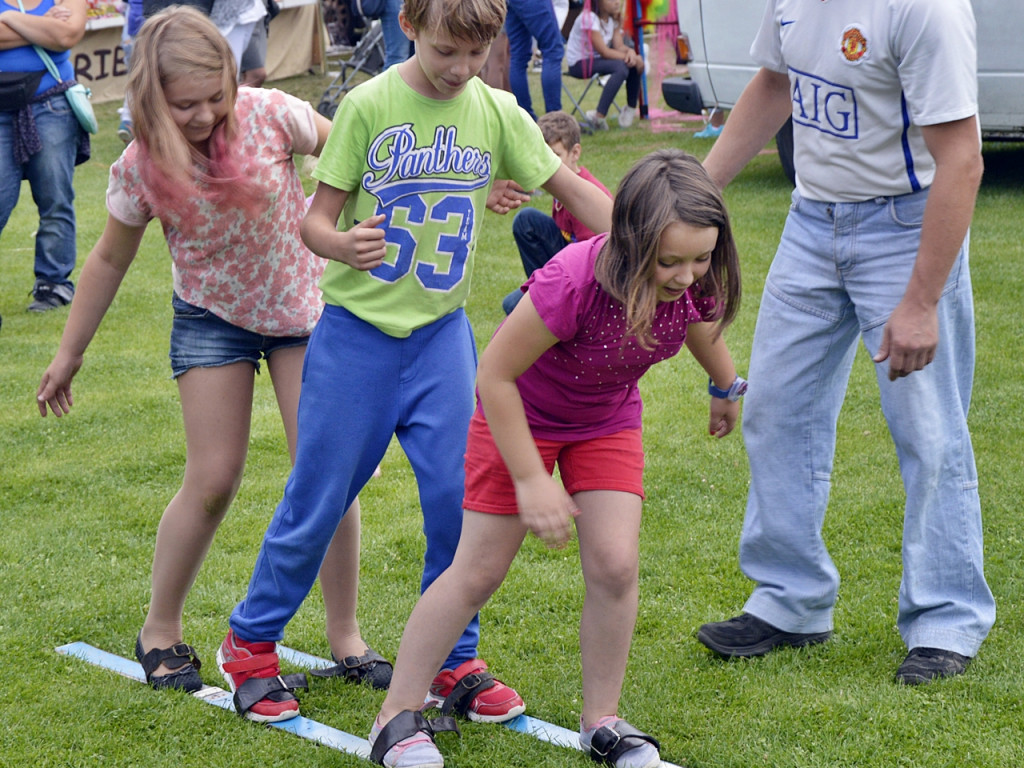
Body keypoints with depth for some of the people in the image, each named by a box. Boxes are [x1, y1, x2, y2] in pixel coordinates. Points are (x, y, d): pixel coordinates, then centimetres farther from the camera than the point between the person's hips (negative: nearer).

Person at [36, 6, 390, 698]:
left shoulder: (270, 115, -22)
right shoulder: (140, 170, -17)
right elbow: (110, 260, -2)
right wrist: (69, 354, 5)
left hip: (303, 305, 1)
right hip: (213, 321, 0)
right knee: (212, 482, -4)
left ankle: (345, 635, 8)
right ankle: (161, 631, 15)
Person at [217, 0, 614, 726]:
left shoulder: (496, 112, -1)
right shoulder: (369, 105, -9)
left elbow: (574, 188, 4)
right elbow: (317, 216, -8)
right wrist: (341, 245, -30)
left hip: (442, 332, 3)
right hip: (358, 330, -2)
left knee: (460, 495, -5)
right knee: (318, 499, 4)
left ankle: (453, 660, 13)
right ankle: (250, 641, 23)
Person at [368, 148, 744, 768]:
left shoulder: (697, 281, -24)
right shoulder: (571, 282, -41)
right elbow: (494, 375, -28)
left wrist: (729, 388, 24)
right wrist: (531, 480, -24)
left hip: (607, 422, 4)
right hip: (520, 416, -4)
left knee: (616, 566, -7)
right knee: (479, 572, 1)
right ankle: (399, 717, 15)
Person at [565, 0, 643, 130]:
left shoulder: (613, 18, 6)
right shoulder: (588, 19, -21)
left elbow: (619, 46, -3)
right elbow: (604, 52, -25)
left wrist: (630, 52, -25)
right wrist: (630, 58, -25)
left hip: (597, 59, 8)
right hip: (578, 64, -8)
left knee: (636, 64, -9)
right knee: (620, 67, -31)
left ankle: (631, 109, 6)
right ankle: (600, 117, -33)